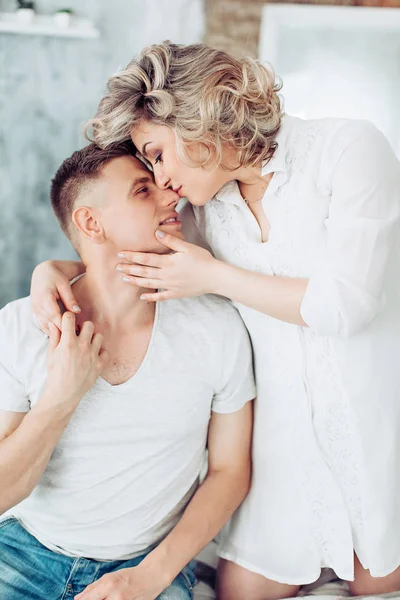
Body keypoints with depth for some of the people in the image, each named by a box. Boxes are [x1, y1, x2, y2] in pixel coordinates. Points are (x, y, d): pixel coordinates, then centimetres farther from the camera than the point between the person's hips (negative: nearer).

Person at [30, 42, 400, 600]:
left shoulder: (352, 149, -12)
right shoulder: (210, 206, 4)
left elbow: (345, 303, -18)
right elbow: (134, 260, 18)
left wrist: (214, 276, -13)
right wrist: (56, 268, -3)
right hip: (287, 439, 5)